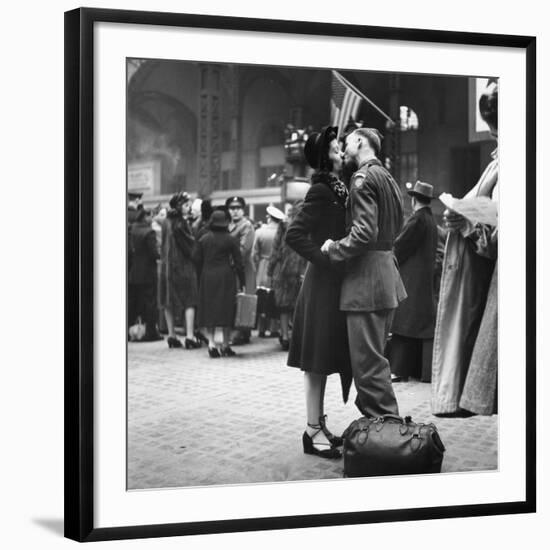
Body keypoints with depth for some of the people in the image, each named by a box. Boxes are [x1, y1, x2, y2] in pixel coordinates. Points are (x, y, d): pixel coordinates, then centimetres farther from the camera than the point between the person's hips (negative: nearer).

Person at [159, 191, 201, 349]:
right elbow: (190, 245, -13)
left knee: (169, 302, 11)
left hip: (167, 265, 7)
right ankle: (190, 336, -7)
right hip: (183, 266, -7)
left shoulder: (166, 222, 7)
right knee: (189, 301, -2)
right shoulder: (181, 223, -15)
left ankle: (172, 336, 14)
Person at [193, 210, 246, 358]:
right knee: (227, 310, 5)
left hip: (207, 278, 2)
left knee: (209, 310, 6)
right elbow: (238, 262, -3)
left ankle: (211, 342, -7)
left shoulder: (203, 239, 3)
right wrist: (242, 282, 3)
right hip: (225, 277, -2)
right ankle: (225, 346, 7)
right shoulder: (230, 240, -3)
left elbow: (196, 259, 1)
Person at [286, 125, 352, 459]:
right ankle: (314, 430, 2)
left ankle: (319, 425, 19)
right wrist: (326, 258, -16)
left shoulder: (338, 188, 12)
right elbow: (294, 235, -19)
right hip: (323, 285, -9)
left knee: (325, 359, 12)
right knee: (318, 360, -3)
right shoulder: (321, 190, -13)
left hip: (336, 284, 9)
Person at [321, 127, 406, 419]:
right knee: (375, 357, 17)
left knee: (368, 362, -7)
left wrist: (334, 249, -8)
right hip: (387, 275, 10)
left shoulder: (364, 178, -13)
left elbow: (364, 233, -22)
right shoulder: (387, 177, 18)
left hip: (367, 278, -10)